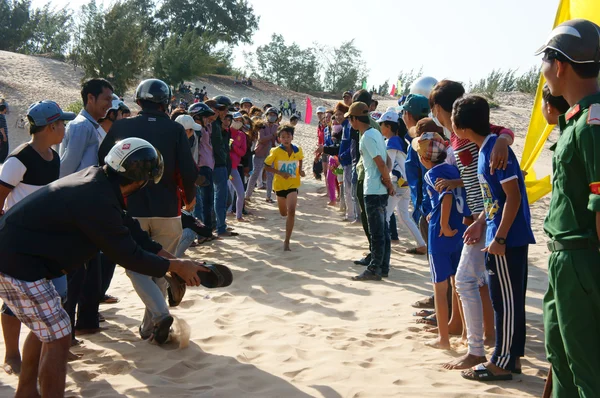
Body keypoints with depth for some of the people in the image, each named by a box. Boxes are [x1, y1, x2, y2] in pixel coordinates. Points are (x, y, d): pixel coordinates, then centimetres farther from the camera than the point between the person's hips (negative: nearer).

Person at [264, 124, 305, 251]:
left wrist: (300, 170, -1)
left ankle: (287, 241, -11)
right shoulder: (276, 151, -14)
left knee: (291, 211, -18)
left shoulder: (298, 150, -6)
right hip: (280, 184, 0)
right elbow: (267, 166, -9)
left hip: (293, 185, 0)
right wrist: (280, 173, -21)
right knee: (283, 213, 17)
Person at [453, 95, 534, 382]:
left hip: (507, 238, -10)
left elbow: (514, 197, -21)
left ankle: (501, 363, 8)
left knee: (506, 300, -1)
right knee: (509, 300, 14)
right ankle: (511, 356, 24)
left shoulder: (495, 149, -18)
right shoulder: (485, 149, 10)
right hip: (501, 235, 10)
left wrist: (499, 237, -20)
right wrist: (480, 222, 14)